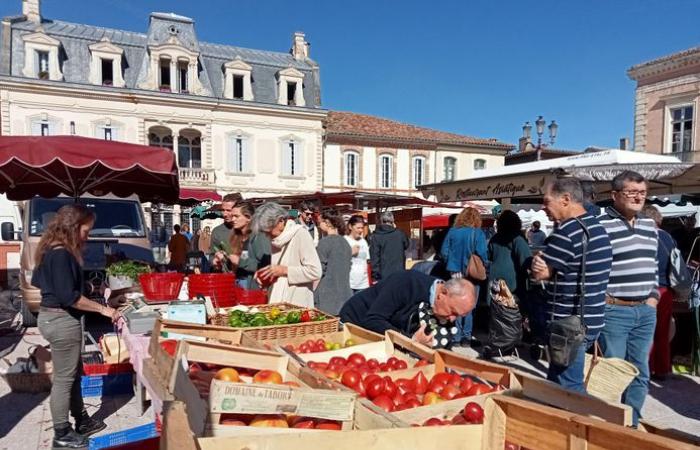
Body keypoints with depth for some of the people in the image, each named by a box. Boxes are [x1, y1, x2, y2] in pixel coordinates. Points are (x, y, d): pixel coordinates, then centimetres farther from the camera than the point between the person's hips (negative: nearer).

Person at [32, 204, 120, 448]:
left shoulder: (51, 250, 9)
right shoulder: (61, 255, -22)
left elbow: (37, 281, 21)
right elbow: (69, 297, -26)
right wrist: (103, 308, -19)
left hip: (50, 316, 10)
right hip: (61, 320, -10)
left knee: (73, 373, 20)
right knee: (64, 378, 3)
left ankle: (82, 421, 33)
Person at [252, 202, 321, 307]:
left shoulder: (300, 234, -10)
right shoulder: (275, 240, 10)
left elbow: (315, 272, -17)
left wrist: (284, 270, -16)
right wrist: (266, 276, 2)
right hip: (277, 303, 6)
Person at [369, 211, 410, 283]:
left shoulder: (375, 237, -6)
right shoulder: (400, 234, 1)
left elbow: (374, 258, -10)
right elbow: (406, 245, 22)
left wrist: (375, 277, -7)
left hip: (383, 276, -3)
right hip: (400, 274, 3)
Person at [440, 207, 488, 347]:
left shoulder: (452, 231, 0)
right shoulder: (478, 233, -9)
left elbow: (444, 253, -2)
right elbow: (482, 254, -15)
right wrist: (485, 266, 3)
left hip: (455, 273, 3)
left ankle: (457, 338, 15)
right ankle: (466, 337, 10)